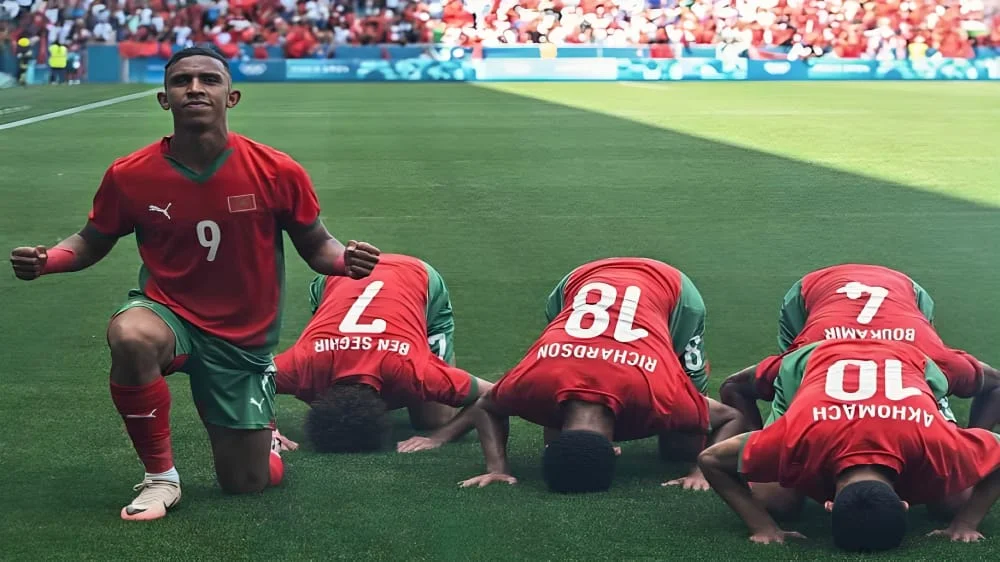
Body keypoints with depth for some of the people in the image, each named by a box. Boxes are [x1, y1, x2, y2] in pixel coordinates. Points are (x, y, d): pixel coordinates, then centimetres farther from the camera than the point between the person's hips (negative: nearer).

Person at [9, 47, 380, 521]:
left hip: (244, 339, 1)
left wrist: (344, 260, -25)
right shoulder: (129, 175, -13)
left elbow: (316, 246, -2)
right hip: (167, 312, 0)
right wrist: (46, 260, -17)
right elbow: (93, 242, 4)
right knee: (130, 337, -39)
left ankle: (261, 423, 44)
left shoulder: (277, 172, -14)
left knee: (246, 486, 5)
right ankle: (160, 477, -16)